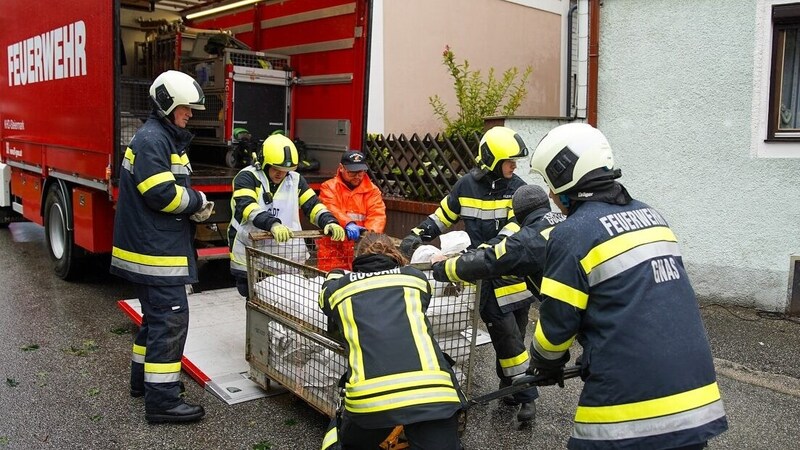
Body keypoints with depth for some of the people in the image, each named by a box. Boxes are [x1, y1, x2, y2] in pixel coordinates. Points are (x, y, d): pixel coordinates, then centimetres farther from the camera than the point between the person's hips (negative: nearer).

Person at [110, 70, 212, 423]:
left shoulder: (167, 138, 17)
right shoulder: (151, 139, -16)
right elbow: (162, 194, -24)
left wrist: (193, 207, 1)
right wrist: (198, 201, -9)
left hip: (157, 247, 11)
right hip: (155, 250, -11)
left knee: (156, 315, 20)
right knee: (170, 319, -9)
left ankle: (144, 378, 34)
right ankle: (161, 400, -3)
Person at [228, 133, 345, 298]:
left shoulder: (295, 180, 11)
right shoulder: (247, 177, -5)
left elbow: (313, 205, 6)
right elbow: (247, 207, -22)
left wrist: (329, 222, -16)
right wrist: (272, 224, -39)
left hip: (288, 260, 4)